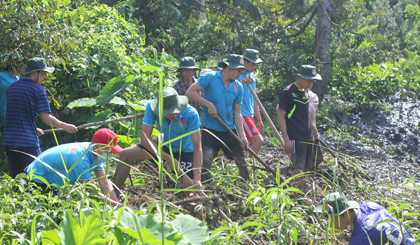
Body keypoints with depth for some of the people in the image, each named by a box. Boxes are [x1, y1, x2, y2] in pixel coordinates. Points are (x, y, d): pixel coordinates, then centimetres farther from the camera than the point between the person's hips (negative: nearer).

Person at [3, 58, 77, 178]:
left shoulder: (11, 87, 14)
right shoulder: (38, 89, -6)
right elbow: (46, 119, -10)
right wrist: (65, 126, 3)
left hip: (8, 141, 6)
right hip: (28, 141, -6)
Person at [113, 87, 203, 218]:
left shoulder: (191, 114, -33)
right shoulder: (152, 108, -27)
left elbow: (197, 147, -33)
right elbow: (145, 137, -25)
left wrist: (197, 179, -40)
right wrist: (168, 158, -30)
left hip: (185, 151, -3)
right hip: (163, 145, 3)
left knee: (192, 190, -15)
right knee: (126, 154, -13)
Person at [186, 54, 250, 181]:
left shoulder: (238, 87, 8)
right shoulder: (210, 78, -5)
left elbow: (237, 113, 9)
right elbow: (190, 92, -11)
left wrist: (242, 135, -1)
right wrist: (209, 104, -17)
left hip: (230, 131, 5)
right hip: (210, 130, -4)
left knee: (241, 161, 8)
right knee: (206, 159, -20)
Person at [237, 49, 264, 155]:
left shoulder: (252, 77, 16)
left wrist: (259, 119, 24)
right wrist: (242, 81, -36)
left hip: (249, 115, 8)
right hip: (241, 114, -8)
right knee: (259, 140, -16)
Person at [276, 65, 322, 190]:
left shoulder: (305, 92, 14)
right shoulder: (288, 92, -10)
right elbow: (280, 116, -13)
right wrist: (286, 139, -18)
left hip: (308, 137, 8)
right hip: (296, 138, -8)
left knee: (306, 168, 10)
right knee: (298, 168, -13)